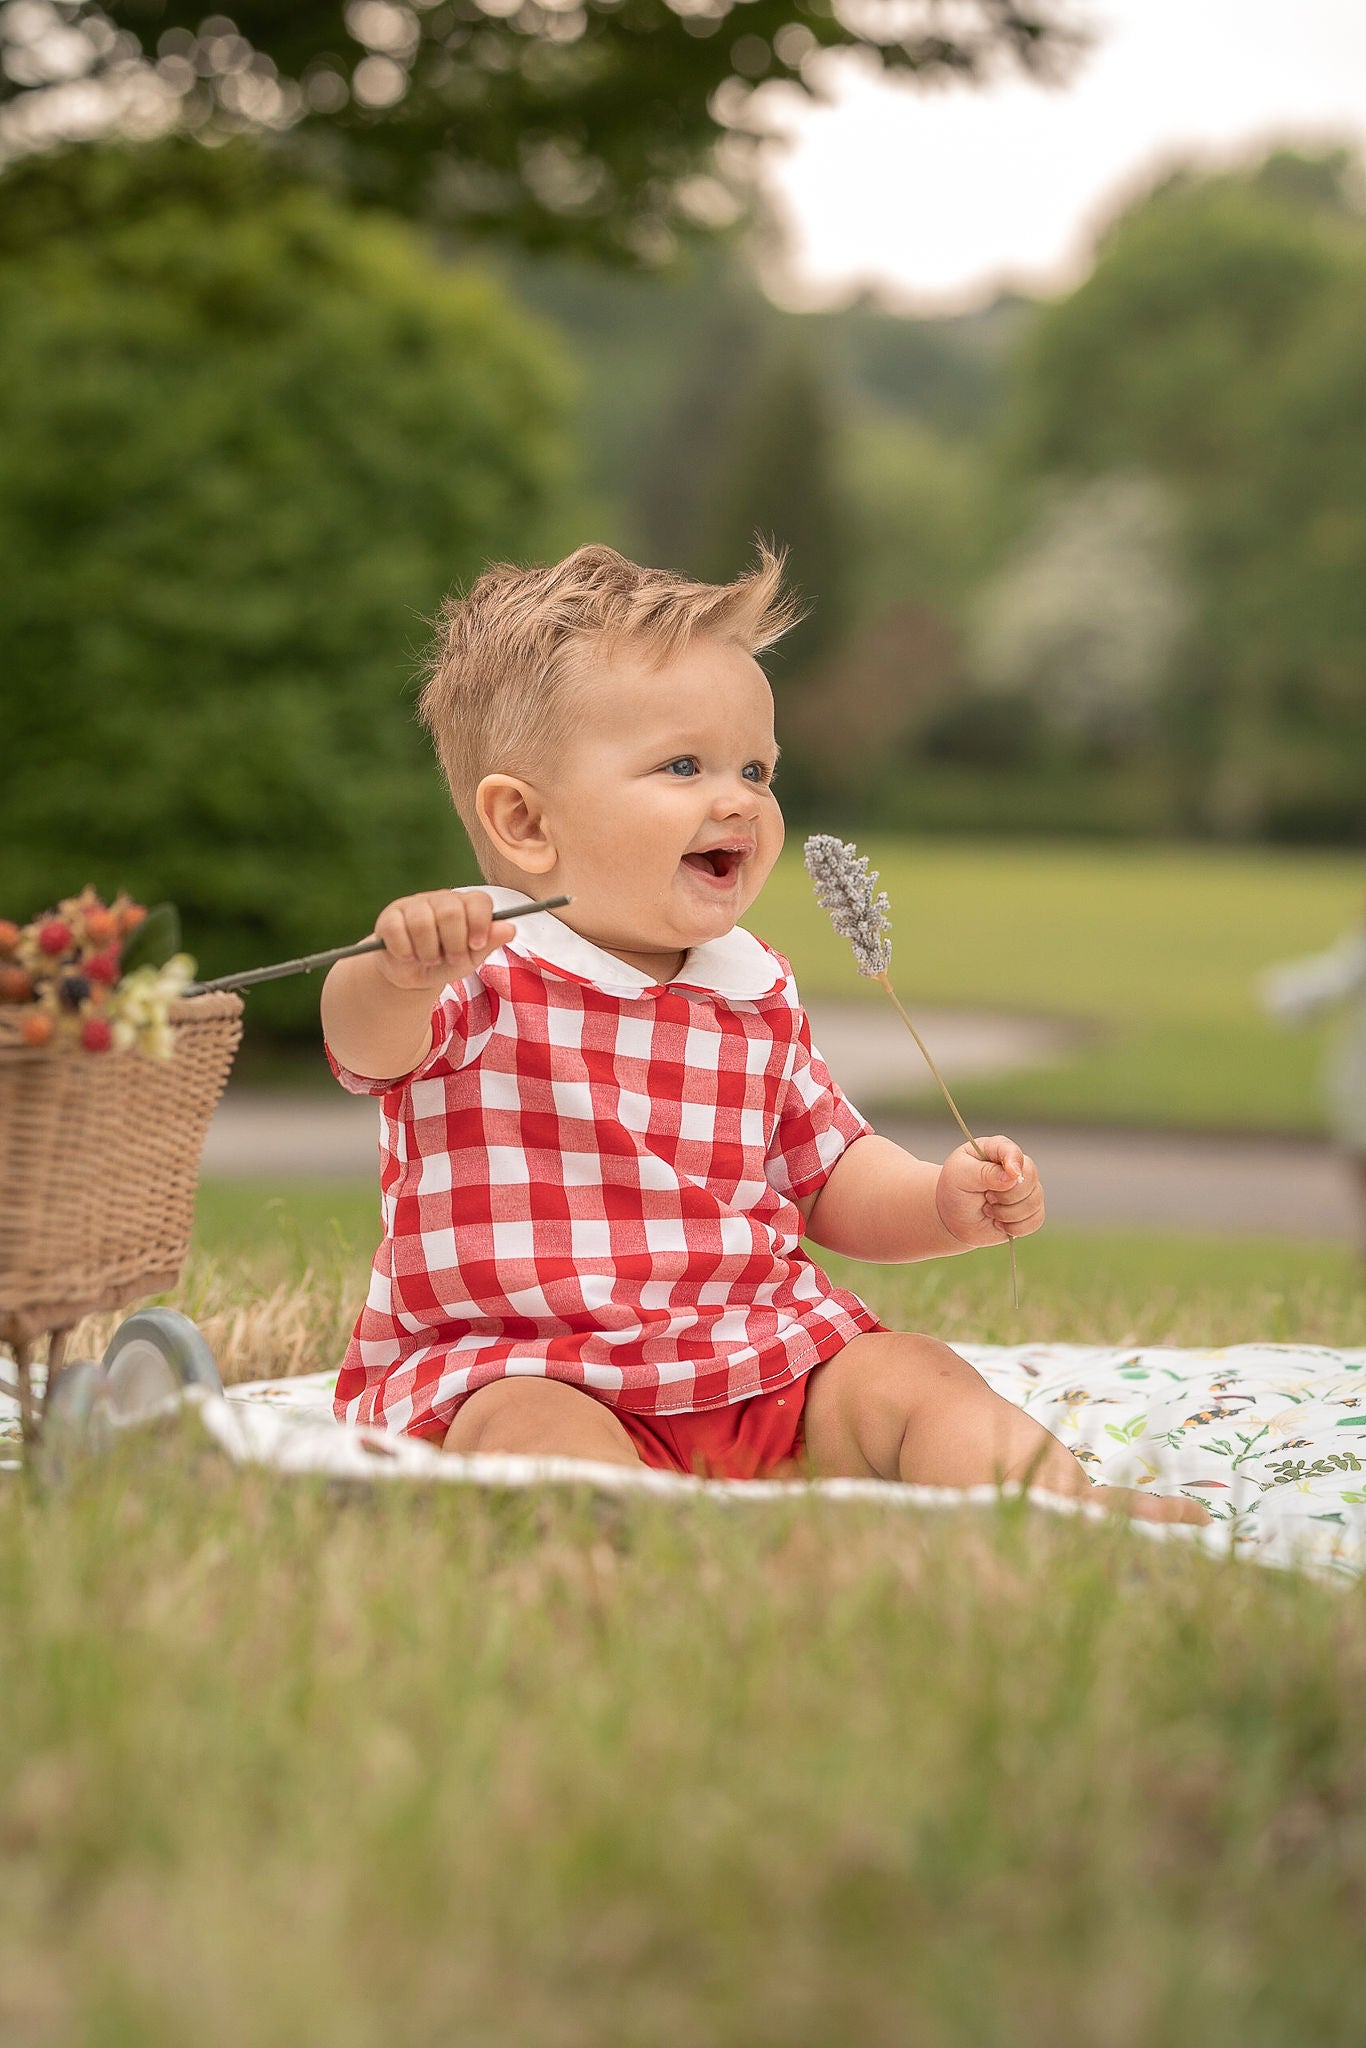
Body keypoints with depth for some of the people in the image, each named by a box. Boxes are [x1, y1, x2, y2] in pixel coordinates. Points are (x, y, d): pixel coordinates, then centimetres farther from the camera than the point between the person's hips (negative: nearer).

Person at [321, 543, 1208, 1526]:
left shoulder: (759, 995, 11)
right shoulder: (485, 977, -8)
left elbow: (831, 1176, 18)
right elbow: (370, 1042, -28)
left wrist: (942, 1203, -4)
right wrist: (399, 976, -53)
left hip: (765, 1364, 5)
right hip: (520, 1362, -4)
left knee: (914, 1377, -13)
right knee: (537, 1432, -35)